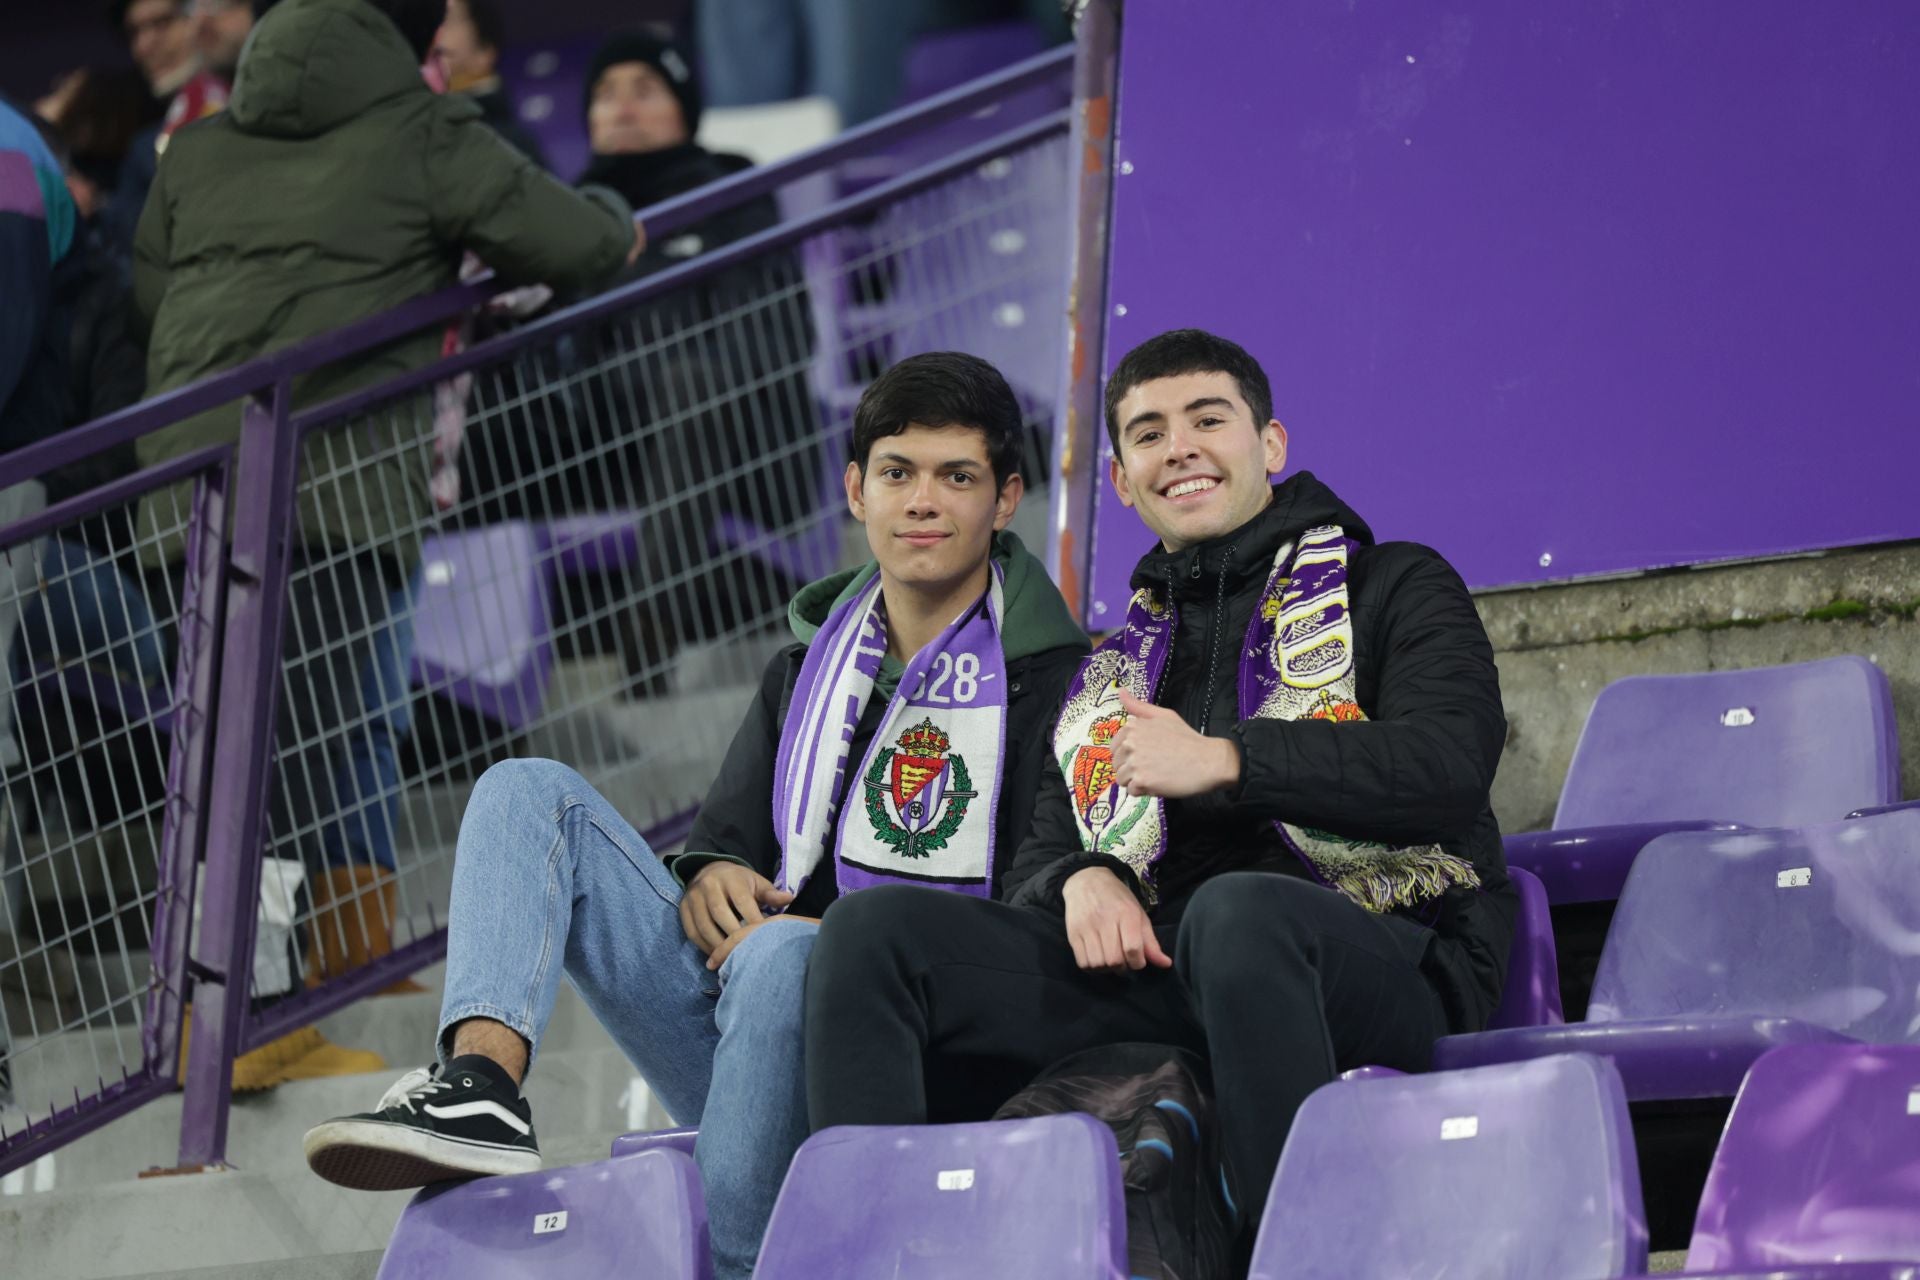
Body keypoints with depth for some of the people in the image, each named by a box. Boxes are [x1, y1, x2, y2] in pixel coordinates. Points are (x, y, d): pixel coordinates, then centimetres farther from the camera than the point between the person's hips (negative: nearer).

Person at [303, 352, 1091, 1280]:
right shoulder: (811, 663, 21)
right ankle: (481, 1086, -30)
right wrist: (709, 878, -3)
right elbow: (731, 836, 22)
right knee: (531, 792, -3)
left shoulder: (1050, 678, 0)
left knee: (782, 955, -41)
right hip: (743, 1010, 7)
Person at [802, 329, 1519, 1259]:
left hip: (1384, 961, -5)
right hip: (1155, 965, 5)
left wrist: (1223, 762, -10)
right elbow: (1039, 859, 25)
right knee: (875, 928, -15)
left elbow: (1449, 766, -4)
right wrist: (1083, 878, -1)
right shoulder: (1110, 675, 31)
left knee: (1237, 911, -41)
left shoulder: (1392, 588, 16)